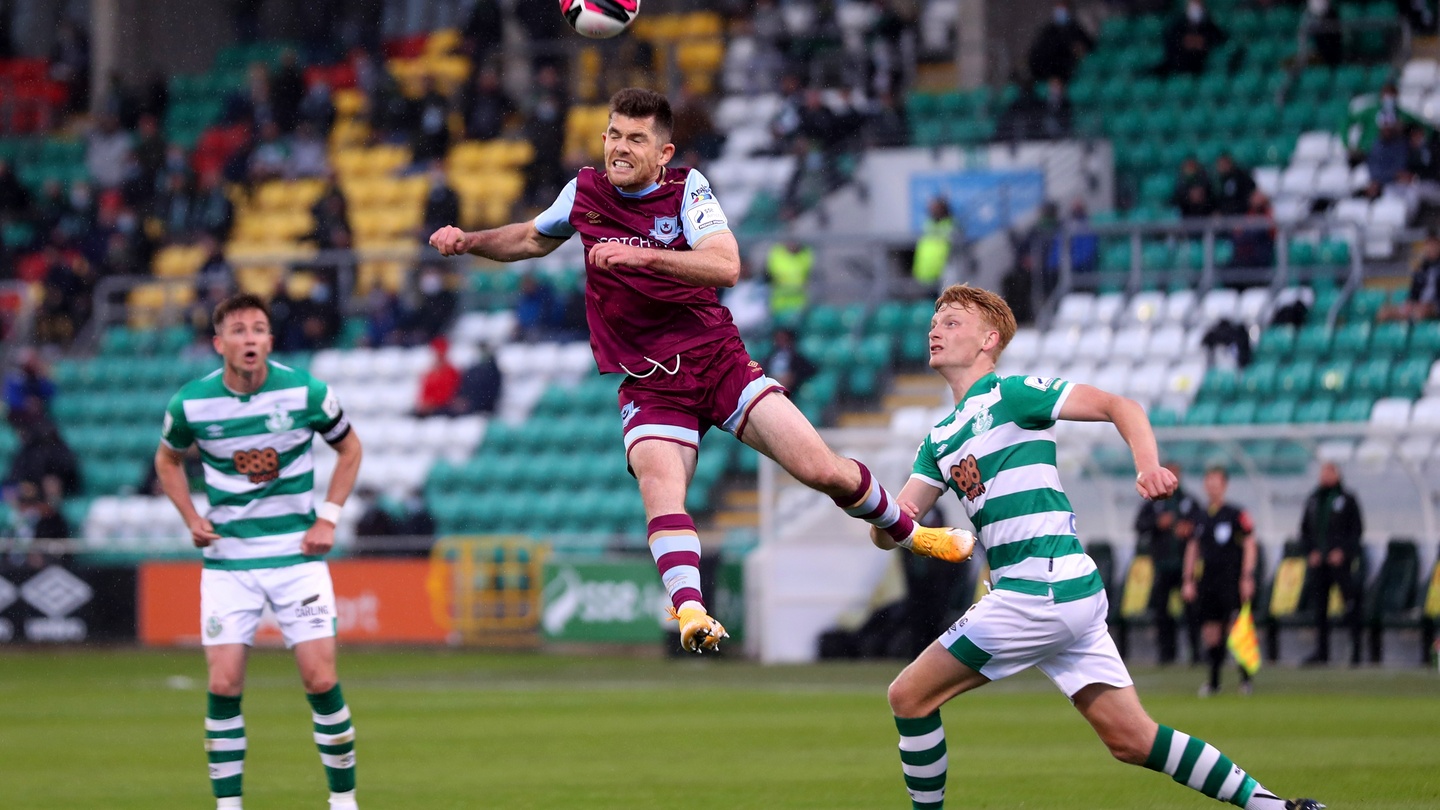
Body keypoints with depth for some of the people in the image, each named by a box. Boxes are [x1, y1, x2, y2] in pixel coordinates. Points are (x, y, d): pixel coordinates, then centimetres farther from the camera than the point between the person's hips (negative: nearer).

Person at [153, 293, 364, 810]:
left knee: (320, 680, -7)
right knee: (223, 685, -7)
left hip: (296, 552, -1)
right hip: (227, 560, 1)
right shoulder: (192, 403, -6)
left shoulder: (305, 392, -9)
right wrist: (192, 520, 1)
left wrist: (328, 518, -1)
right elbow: (167, 459, 15)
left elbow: (349, 448, 8)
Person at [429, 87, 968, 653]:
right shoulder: (585, 192, 4)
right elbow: (532, 239, 26)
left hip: (720, 360, -1)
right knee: (659, 484, -29)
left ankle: (906, 530, 21)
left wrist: (640, 255, -32)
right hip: (649, 386, 1)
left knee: (822, 470, -7)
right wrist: (468, 241, 10)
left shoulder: (687, 188, -5)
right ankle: (690, 610, -43)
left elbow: (726, 266, -22)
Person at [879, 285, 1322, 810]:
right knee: (1132, 741, 6)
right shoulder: (940, 440, 21)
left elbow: (1117, 406, -8)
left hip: (1042, 591, -8)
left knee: (909, 697, -5)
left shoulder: (1009, 394, -2)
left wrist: (1148, 465, -26)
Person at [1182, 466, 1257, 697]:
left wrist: (1247, 577, -10)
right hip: (1206, 581, 5)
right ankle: (1213, 680, 11)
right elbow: (1192, 548, 19)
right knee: (1210, 630, 2)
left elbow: (1249, 545, -3)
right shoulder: (1200, 517, 12)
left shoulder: (1236, 514, -3)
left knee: (1234, 629, -11)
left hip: (1231, 580, -5)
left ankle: (1245, 677, 0)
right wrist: (1188, 580, 14)